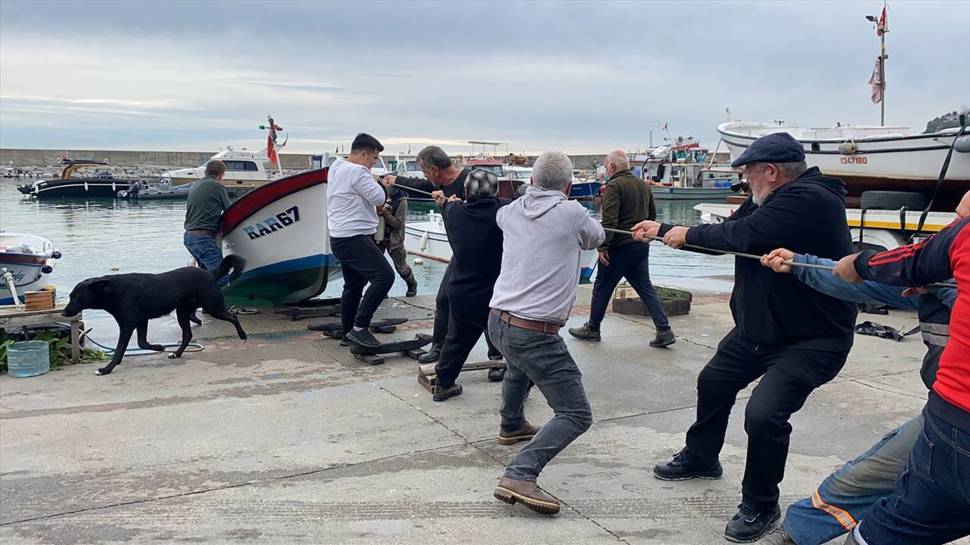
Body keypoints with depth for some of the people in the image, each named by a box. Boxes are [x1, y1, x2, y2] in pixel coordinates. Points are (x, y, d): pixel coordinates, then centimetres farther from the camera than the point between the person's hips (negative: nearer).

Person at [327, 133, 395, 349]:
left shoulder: (336, 166, 15)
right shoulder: (357, 171, -17)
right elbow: (378, 198, -16)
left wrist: (371, 181, 10)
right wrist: (375, 182, 2)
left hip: (341, 239, 11)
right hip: (354, 239, -11)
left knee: (353, 285, 19)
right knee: (384, 276, -16)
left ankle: (348, 332, 25)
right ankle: (360, 327, -15)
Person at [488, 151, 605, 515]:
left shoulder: (511, 211, 7)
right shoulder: (572, 213, -8)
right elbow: (596, 238, 13)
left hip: (497, 321, 7)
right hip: (535, 332, -7)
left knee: (518, 368, 39)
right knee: (576, 415, -3)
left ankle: (512, 426, 60)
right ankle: (519, 475, -19)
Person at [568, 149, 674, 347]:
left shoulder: (614, 186, -13)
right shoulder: (643, 185, 12)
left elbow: (609, 220, -21)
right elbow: (652, 215, 21)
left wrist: (603, 247, -19)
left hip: (620, 247, -7)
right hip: (641, 247, 7)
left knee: (602, 288, 7)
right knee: (645, 288, 10)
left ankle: (592, 328, 19)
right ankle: (664, 330, 2)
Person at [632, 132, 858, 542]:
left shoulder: (808, 200, -26)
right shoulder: (769, 200, 4)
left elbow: (739, 235, -29)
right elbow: (727, 229, 13)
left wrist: (686, 236, -12)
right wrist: (663, 230, 15)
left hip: (812, 338, -10)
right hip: (758, 326, 10)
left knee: (763, 413, -23)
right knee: (713, 382, 22)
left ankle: (760, 505, 2)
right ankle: (700, 458, 46)